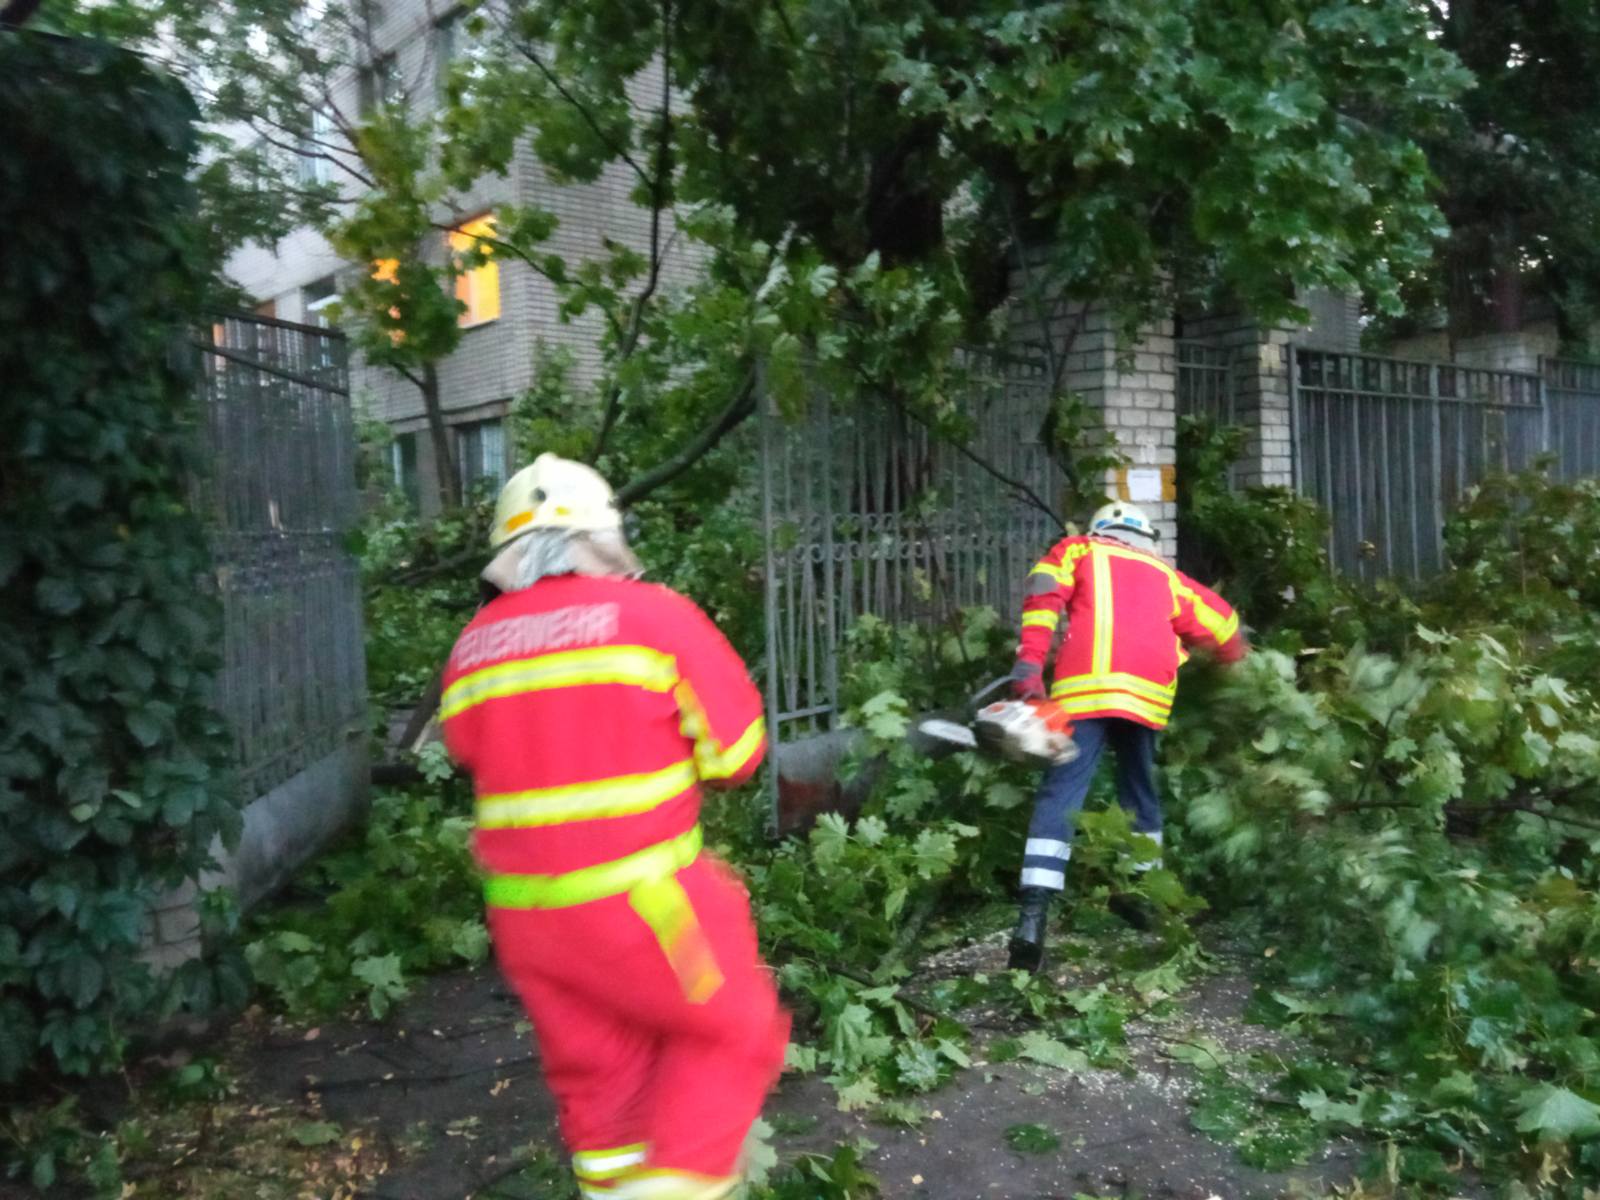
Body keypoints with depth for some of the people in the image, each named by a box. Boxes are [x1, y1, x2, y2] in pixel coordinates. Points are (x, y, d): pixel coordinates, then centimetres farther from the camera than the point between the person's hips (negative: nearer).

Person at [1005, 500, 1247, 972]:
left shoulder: (1077, 551, 23)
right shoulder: (1164, 575, 30)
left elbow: (1043, 593, 3)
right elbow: (1220, 622, 32)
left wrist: (1029, 667, -4)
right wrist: (1235, 660, 53)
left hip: (1087, 686, -3)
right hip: (1147, 692, 3)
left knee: (1060, 795, -8)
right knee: (1140, 792, 24)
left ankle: (1033, 919, -21)